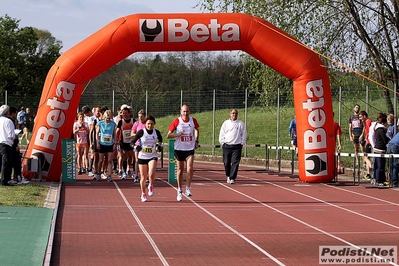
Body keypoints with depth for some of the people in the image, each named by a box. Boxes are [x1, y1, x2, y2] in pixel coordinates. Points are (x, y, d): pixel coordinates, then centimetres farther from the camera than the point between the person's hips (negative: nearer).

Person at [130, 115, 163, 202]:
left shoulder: (156, 132, -3)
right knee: (143, 177, 6)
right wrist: (136, 147, -23)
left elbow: (160, 139, 21)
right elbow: (132, 142, -4)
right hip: (142, 156, 0)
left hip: (153, 156, 0)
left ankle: (151, 186, 9)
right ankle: (143, 194, 27)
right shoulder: (141, 132, -9)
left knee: (151, 174, -23)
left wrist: (159, 145, 4)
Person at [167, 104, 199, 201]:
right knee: (180, 170, 8)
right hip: (179, 149, -1)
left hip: (190, 149, 1)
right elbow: (168, 135, -3)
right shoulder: (176, 121, -6)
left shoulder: (193, 121, 0)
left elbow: (197, 130, 22)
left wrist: (196, 141, 12)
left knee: (190, 169, -15)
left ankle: (188, 188, -1)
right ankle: (179, 191, 20)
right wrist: (178, 134, -18)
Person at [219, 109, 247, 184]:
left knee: (235, 163, -9)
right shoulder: (226, 123, 8)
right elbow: (221, 134, 10)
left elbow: (244, 135, 8)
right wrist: (222, 143, 4)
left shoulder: (241, 124, 6)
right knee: (226, 162, 2)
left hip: (237, 146, -1)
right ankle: (228, 176, 22)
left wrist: (242, 143, 1)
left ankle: (232, 178, -8)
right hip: (226, 146, 1)